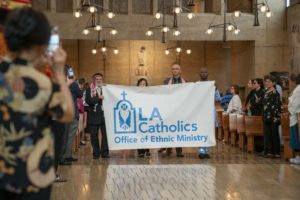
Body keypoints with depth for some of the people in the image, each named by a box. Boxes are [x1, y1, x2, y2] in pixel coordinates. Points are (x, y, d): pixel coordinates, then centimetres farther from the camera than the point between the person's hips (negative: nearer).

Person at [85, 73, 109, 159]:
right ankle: (96, 153, 13)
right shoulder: (89, 89, 6)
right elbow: (88, 101, -8)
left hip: (104, 114, 0)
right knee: (94, 135, 4)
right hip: (94, 115, 0)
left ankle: (105, 152, 4)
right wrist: (98, 98, -16)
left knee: (105, 134, -4)